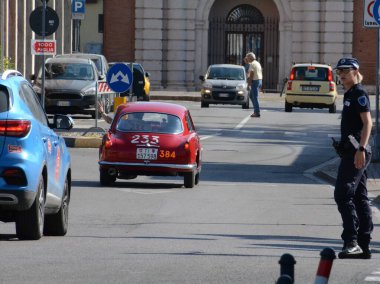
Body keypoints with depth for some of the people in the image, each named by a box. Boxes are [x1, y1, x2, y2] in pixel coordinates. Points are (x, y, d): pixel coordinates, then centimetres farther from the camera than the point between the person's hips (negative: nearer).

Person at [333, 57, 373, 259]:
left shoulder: (359, 94, -11)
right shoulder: (349, 94, 18)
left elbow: (367, 123, -18)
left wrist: (360, 149, -25)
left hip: (356, 152, -10)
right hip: (351, 151, 10)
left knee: (343, 195, -12)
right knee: (359, 197, 9)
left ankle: (351, 241, -13)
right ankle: (363, 246, 11)